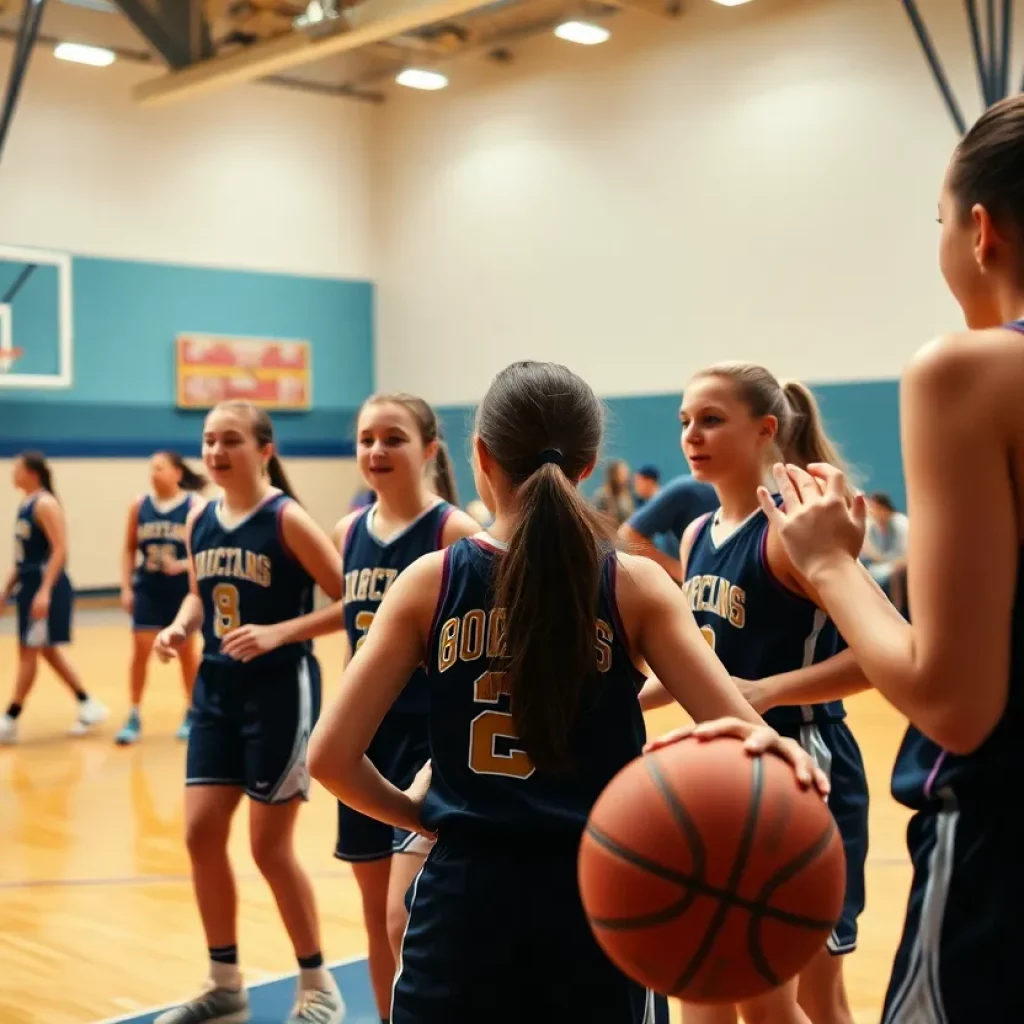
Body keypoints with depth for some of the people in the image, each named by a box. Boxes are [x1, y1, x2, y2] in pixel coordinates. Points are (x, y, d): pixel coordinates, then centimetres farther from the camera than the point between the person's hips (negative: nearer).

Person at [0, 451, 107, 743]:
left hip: (46, 586, -10)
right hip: (29, 585, 10)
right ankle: (88, 706, 19)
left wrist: (44, 591, -27)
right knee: (48, 651, 12)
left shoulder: (45, 505, -14)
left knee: (29, 651, -4)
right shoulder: (25, 505, 14)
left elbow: (60, 550, -21)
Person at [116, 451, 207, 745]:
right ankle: (134, 717, 9)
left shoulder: (194, 505, -7)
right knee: (140, 650, -1)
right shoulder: (139, 505, 2)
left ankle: (192, 714, 23)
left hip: (182, 589, -2)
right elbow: (129, 549, 6)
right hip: (147, 589, 2)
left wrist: (182, 565, -24)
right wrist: (126, 587, 0)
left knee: (186, 651, 9)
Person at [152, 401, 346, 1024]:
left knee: (270, 846, 0)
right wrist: (181, 627, -2)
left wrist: (277, 633, -25)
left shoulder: (288, 519, -14)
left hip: (281, 691, -6)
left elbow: (349, 603, -16)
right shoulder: (200, 521, 4)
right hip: (217, 690, 6)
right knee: (201, 833, 6)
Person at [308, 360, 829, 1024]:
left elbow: (331, 757, -6)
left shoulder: (430, 582, -5)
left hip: (465, 900, 0)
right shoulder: (635, 587, -5)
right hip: (597, 900, 0)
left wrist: (415, 813, 9)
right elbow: (750, 737, -14)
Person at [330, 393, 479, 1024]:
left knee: (406, 917, -11)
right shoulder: (350, 532, 6)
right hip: (368, 735, 7)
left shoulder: (454, 532, -12)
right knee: (377, 914, 15)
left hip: (433, 736, -6)